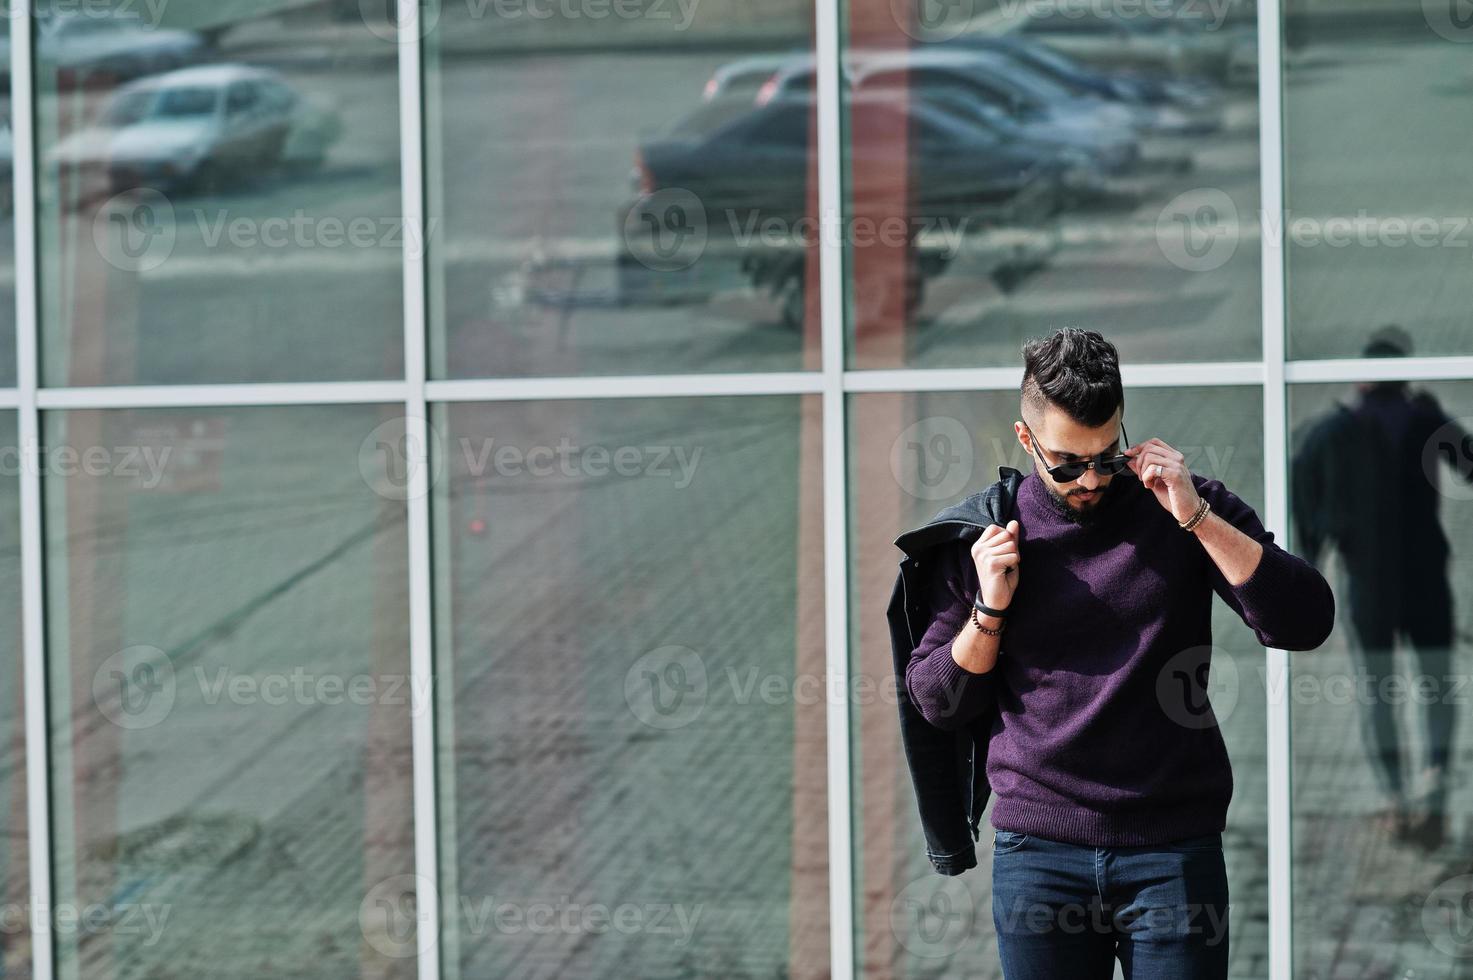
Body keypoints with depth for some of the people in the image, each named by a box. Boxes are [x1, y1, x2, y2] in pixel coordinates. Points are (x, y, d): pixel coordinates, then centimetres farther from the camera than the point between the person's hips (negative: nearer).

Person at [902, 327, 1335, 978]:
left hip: (1174, 851, -1)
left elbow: (1305, 623, -8)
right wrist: (989, 609, -6)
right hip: (1037, 852, 1)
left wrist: (1195, 516, -13)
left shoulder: (1189, 510, 3)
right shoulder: (986, 533, 5)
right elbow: (937, 702, 10)